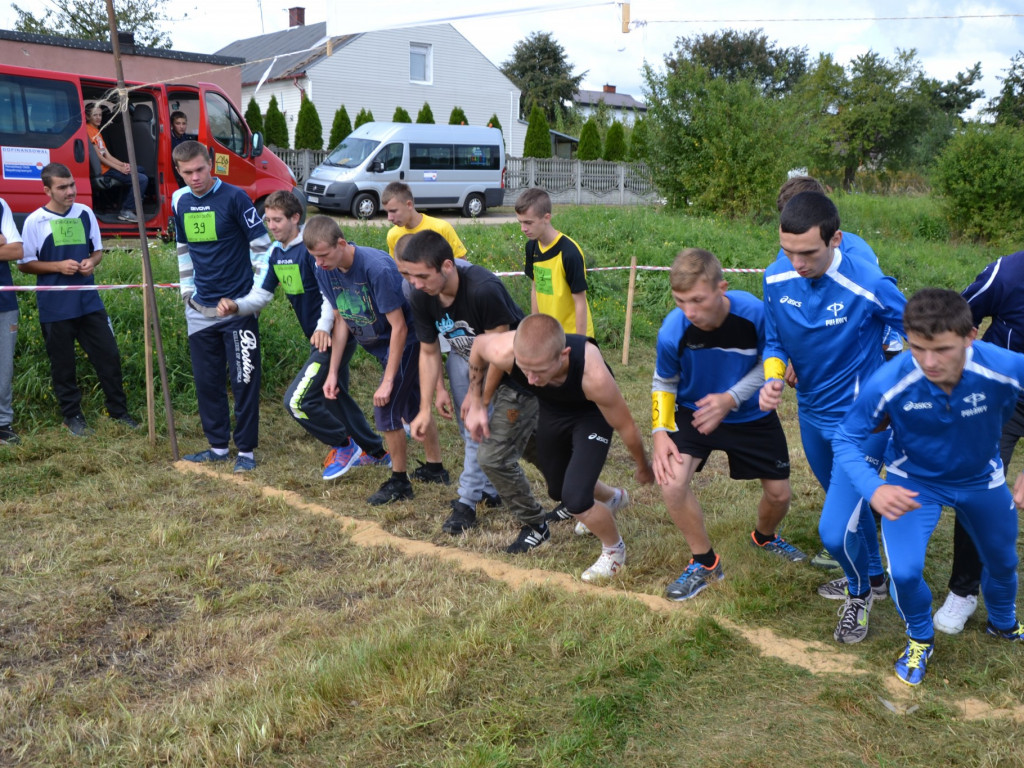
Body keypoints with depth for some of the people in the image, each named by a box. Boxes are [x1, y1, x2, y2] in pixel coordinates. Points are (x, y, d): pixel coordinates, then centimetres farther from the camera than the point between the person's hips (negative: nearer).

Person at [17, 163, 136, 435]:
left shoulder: (85, 214, 4)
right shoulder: (35, 221, -7)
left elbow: (98, 249, 15)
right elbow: (24, 263, -3)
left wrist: (92, 262, -7)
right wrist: (59, 266, -17)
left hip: (89, 301, 3)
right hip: (55, 307, -3)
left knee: (109, 354, 5)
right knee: (63, 364, 7)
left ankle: (118, 410, 19)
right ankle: (72, 415, 21)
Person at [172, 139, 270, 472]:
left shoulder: (233, 197, -10)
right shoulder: (180, 201, 7)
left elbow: (261, 243, -7)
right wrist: (187, 290, 14)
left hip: (239, 307, -6)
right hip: (201, 309, 6)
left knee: (244, 381, -1)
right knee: (206, 380, 11)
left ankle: (246, 450, 10)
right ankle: (218, 446, 23)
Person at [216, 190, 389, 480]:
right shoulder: (275, 252, 9)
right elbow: (262, 294, 10)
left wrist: (324, 326, -42)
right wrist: (236, 306, -10)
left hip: (333, 337, -10)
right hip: (317, 338, 10)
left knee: (297, 399, -15)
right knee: (335, 397, 21)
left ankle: (343, 446, 6)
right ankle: (375, 452, 38)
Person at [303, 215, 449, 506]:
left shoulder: (377, 267, -32)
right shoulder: (324, 272, -10)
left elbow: (399, 327, -28)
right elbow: (341, 320, 1)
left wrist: (388, 381, -25)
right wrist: (332, 372, -2)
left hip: (406, 342, -8)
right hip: (381, 344, 8)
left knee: (386, 409, -8)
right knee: (412, 408, 18)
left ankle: (399, 482, 11)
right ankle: (435, 469, 35)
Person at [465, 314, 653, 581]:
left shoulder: (593, 376, -45)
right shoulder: (503, 352, -38)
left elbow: (626, 427, -25)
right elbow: (478, 343, -10)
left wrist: (644, 468, -7)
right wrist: (476, 404, -6)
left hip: (592, 413, -4)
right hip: (551, 409, 5)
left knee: (575, 501, -20)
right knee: (557, 491, 21)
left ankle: (614, 550, 14)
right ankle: (612, 499, 56)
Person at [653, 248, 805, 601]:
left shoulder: (754, 313, -31)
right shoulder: (672, 331, -28)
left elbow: (767, 364, -13)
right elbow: (664, 382, -8)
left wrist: (731, 398, -28)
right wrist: (660, 431, -20)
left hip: (750, 414, 1)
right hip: (693, 411, 0)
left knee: (779, 493, 8)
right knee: (671, 481, -22)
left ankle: (765, 537, 47)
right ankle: (705, 562, 4)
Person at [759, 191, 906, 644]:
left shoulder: (870, 287, -26)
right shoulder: (776, 280, -11)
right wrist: (773, 379, -16)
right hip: (812, 416, 6)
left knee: (835, 530, -10)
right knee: (848, 505, 26)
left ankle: (860, 592, 24)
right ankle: (872, 578, 54)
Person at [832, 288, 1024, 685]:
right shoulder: (888, 384, -36)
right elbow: (846, 440, -25)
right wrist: (874, 490, -42)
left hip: (981, 479, 2)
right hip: (914, 480, -2)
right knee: (905, 573, -17)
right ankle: (920, 639, 19)